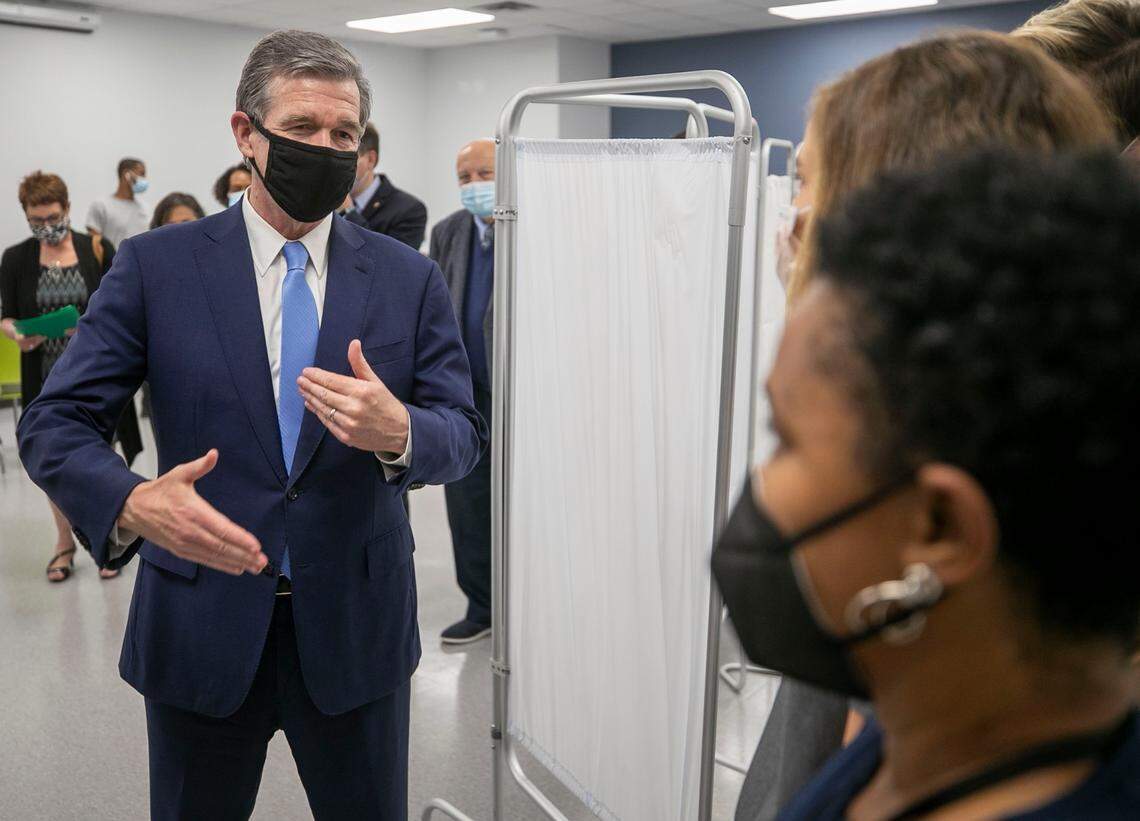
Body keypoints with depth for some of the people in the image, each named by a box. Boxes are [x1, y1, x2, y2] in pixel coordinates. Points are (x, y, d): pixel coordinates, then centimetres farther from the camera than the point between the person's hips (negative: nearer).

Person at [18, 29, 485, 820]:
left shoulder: (410, 278, 0)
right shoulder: (156, 266, -4)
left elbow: (464, 433, -2)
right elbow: (54, 422, -6)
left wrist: (397, 431, -26)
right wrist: (131, 503, -28)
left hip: (357, 628, 1)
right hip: (200, 627, -1)